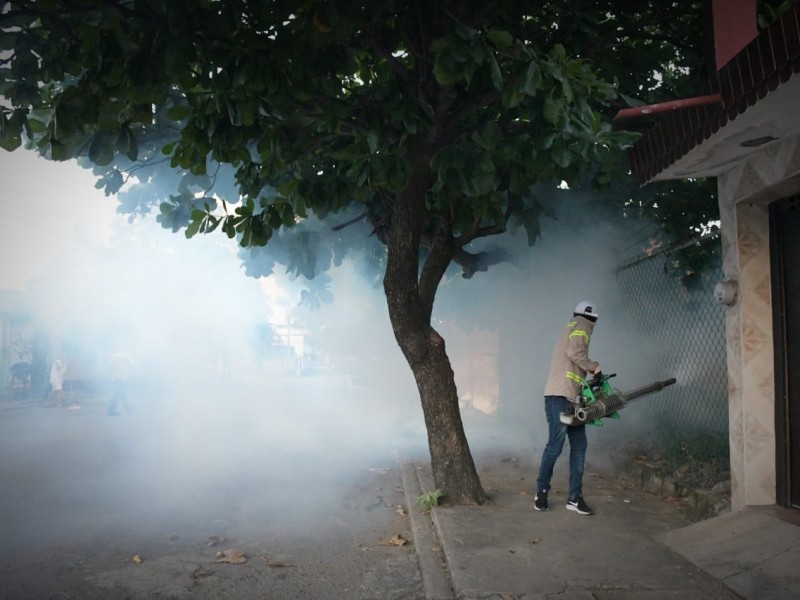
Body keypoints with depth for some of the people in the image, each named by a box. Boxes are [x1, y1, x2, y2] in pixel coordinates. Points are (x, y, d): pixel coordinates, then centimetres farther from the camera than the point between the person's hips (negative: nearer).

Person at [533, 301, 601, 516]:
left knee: (579, 446, 5)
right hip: (559, 397, -10)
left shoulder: (571, 328, 24)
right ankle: (541, 491, 6)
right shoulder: (582, 327, -2)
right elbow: (574, 352, -22)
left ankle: (575, 497, 7)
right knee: (555, 445, -7)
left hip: (571, 398, 10)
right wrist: (593, 366, -9)